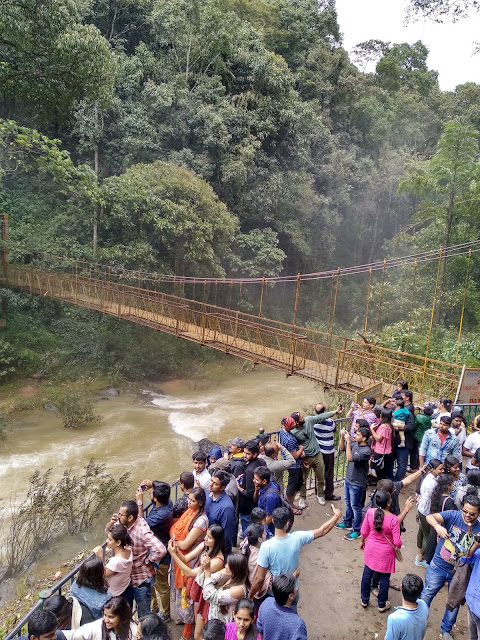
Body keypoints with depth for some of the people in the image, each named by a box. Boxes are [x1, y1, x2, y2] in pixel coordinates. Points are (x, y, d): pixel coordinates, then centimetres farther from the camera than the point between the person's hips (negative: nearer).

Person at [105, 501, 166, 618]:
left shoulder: (143, 531, -34)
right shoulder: (124, 524, -11)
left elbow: (161, 550, -41)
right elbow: (108, 530, 5)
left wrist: (147, 561, -24)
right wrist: (112, 522, -18)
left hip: (142, 579, -7)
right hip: (129, 575, 8)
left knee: (144, 615, 13)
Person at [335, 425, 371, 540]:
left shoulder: (366, 451, -28)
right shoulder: (355, 444, -4)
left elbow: (350, 458, -36)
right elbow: (342, 448, 9)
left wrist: (348, 441, -36)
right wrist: (342, 437, -8)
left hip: (357, 484, -8)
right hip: (348, 479, 8)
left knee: (355, 507, 7)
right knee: (348, 503, 24)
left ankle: (357, 531, 22)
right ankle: (347, 523, 43)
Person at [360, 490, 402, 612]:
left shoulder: (370, 512, -20)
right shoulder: (393, 519, -29)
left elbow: (364, 531, -6)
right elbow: (397, 542, -22)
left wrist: (362, 541, 14)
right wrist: (398, 547, 2)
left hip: (371, 549, 3)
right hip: (385, 554, -3)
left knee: (367, 574, 22)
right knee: (384, 578, 19)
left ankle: (364, 600, 40)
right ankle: (382, 605, 38)